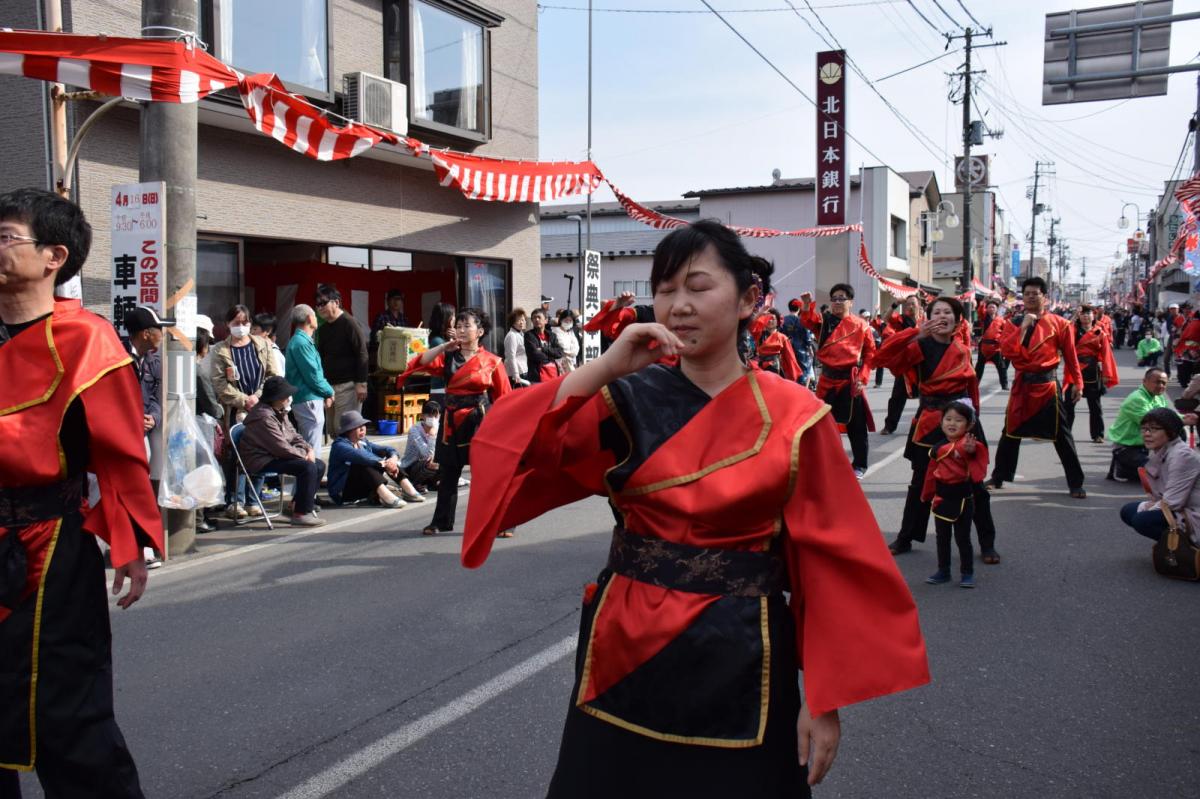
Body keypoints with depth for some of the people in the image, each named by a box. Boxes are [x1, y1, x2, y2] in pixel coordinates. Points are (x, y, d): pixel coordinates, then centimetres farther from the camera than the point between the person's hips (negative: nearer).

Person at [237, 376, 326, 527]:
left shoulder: (280, 412, 11)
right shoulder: (264, 417, -22)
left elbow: (293, 435, 16)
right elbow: (282, 448, -25)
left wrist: (309, 449, -3)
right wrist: (304, 454, -12)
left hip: (276, 456, 11)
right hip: (262, 462, -11)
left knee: (319, 465, 4)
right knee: (308, 467, -26)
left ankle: (297, 505, 12)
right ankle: (301, 514, -19)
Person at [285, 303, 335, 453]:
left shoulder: (300, 340, 16)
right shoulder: (302, 343, -16)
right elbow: (313, 375, -18)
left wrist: (326, 392, 8)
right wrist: (329, 392, -3)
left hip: (305, 400, 10)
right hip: (309, 401, -10)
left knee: (307, 445, 17)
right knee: (313, 450, -8)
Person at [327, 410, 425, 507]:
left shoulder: (363, 442, 10)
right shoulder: (340, 445, -15)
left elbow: (387, 449, 1)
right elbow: (360, 456, -33)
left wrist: (393, 458, -22)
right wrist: (384, 463, -39)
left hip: (361, 487, 8)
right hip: (342, 491, -8)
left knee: (383, 453, -5)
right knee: (364, 463, -32)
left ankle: (408, 490, -19)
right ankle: (386, 496, -51)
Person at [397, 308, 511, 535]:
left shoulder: (492, 362, -3)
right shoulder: (448, 357, 8)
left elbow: (504, 399, -1)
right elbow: (421, 363, -5)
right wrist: (443, 347, -13)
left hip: (480, 422, -4)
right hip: (452, 421, 4)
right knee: (448, 474, 14)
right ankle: (441, 522, 27)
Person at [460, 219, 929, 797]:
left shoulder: (793, 417, -8)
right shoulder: (628, 400, -3)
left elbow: (833, 561, -6)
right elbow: (506, 447, -15)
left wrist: (824, 698, -7)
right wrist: (605, 369, -23)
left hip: (737, 664, -2)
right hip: (625, 651, 2)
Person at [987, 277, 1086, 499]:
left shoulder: (1059, 323, -3)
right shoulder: (1016, 323, 6)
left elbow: (1070, 356, 3)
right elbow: (1006, 351, -9)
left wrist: (1077, 383, 3)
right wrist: (1023, 327, -16)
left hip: (1047, 385, -3)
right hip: (1021, 384, 3)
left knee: (1061, 435, 0)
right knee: (1010, 432, 11)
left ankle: (1076, 484, 8)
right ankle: (998, 478, 23)